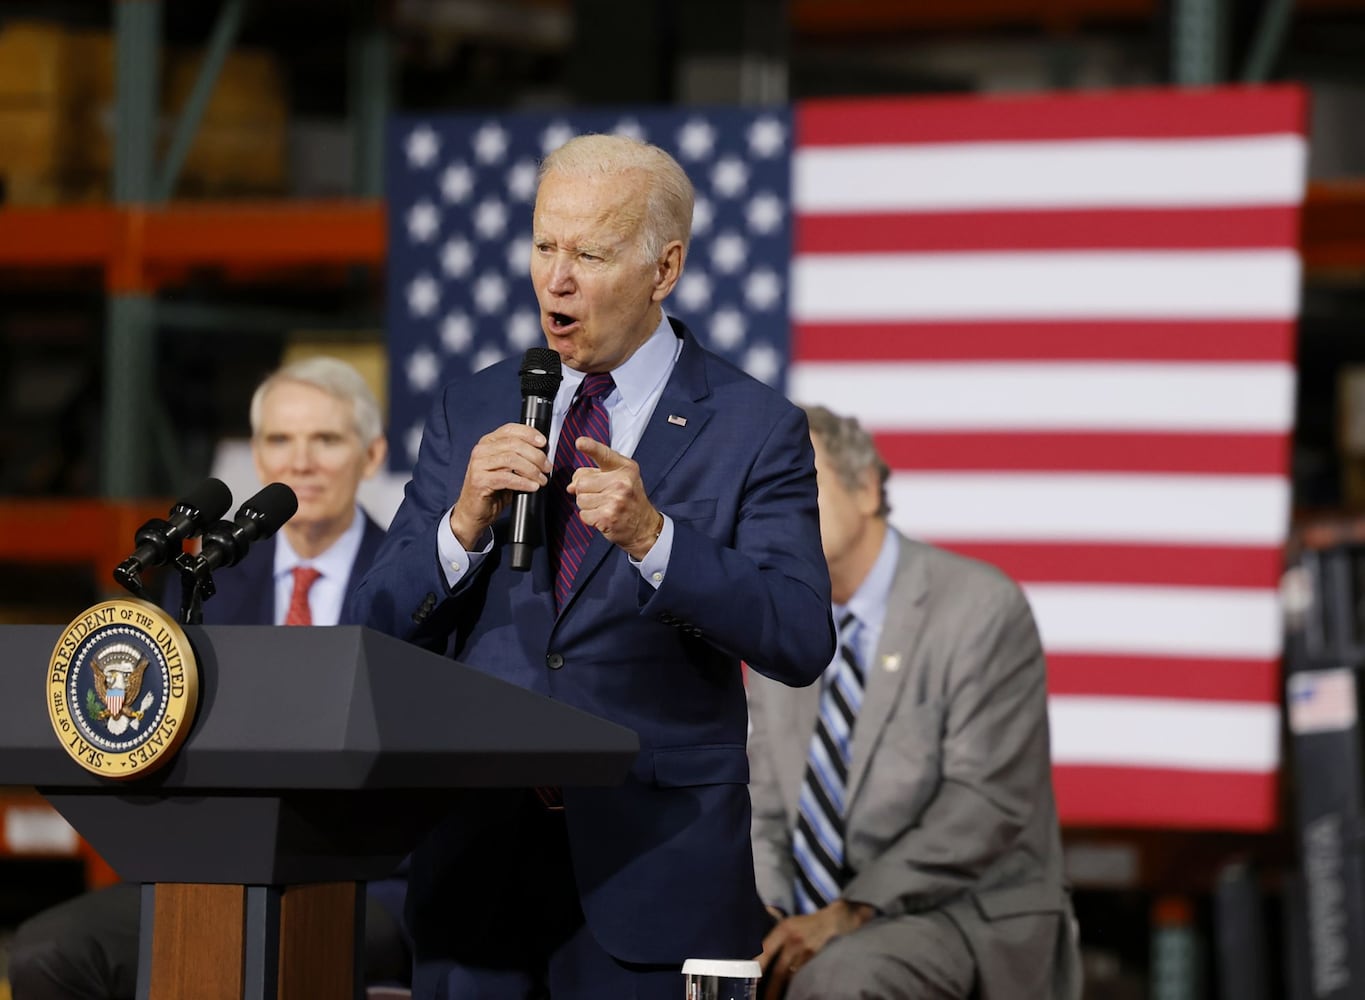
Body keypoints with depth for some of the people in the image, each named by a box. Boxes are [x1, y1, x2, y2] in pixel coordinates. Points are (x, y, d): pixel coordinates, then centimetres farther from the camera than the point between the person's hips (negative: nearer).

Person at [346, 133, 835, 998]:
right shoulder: (472, 414, 10)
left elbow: (802, 642, -13)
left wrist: (652, 537, -25)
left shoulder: (755, 430, -2)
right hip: (477, 859, 3)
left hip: (653, 870, -3)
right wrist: (464, 522, -13)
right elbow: (381, 631, 5)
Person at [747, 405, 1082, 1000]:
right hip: (814, 928, 6)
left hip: (966, 918, -6)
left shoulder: (980, 609, -9)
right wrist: (764, 912, -9)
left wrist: (852, 911, -21)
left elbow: (985, 802, -16)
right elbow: (766, 811, 12)